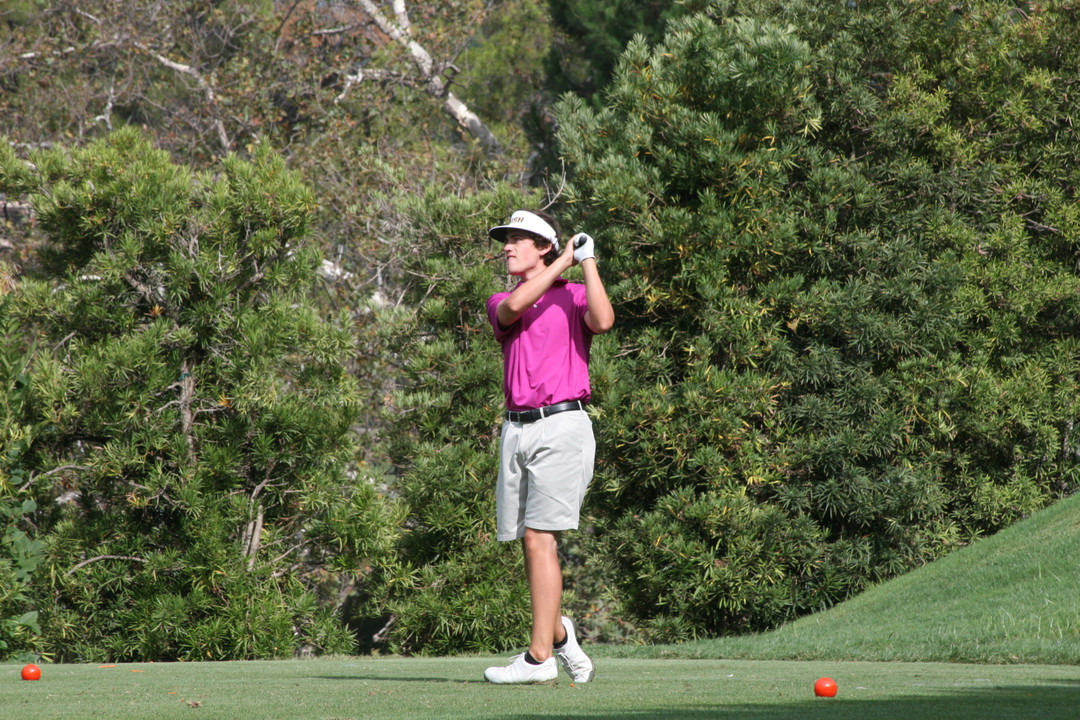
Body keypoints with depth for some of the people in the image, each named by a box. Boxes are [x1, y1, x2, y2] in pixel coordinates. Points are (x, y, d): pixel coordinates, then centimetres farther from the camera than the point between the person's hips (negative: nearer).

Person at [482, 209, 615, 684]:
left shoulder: (573, 296, 6)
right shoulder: (500, 304, 16)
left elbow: (603, 321, -16)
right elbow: (514, 307, -8)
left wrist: (587, 262, -9)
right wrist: (564, 259, -4)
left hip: (562, 426, -5)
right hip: (516, 429, 5)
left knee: (539, 538, -12)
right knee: (528, 541, 7)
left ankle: (539, 658, -13)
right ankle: (557, 633, 26)